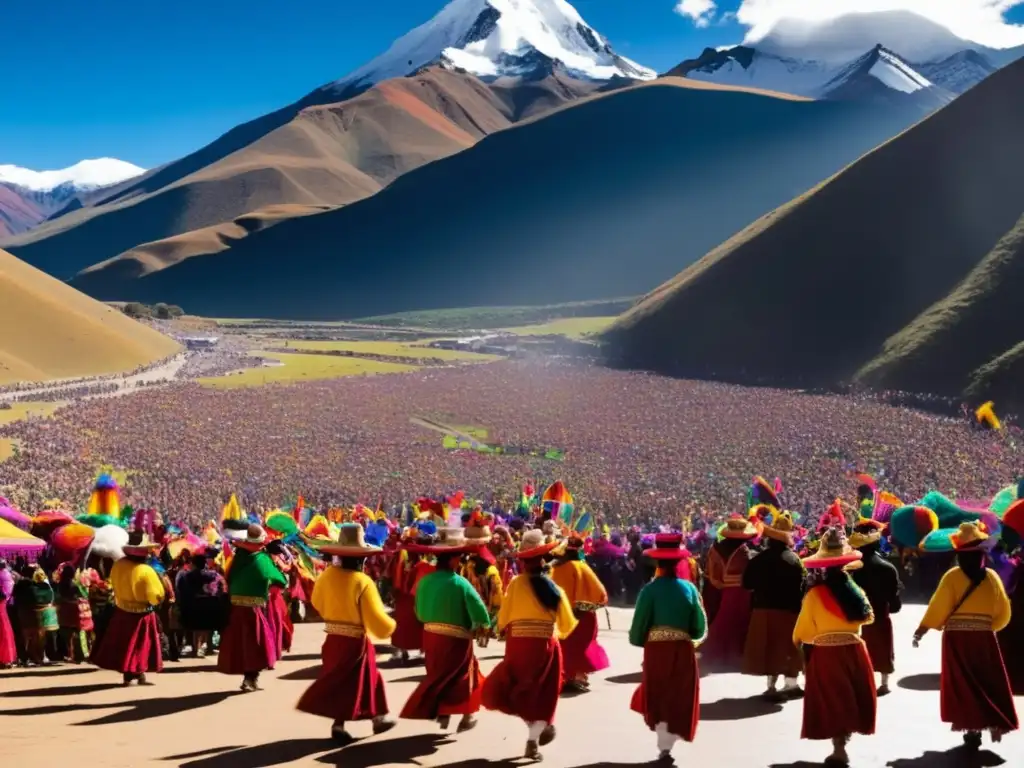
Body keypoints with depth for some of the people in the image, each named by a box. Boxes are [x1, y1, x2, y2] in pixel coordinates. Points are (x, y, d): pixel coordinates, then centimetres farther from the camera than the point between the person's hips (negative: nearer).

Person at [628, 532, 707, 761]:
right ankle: (666, 745, 12)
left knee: (658, 696, 14)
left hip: (656, 650, -1)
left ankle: (664, 745, 9)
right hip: (683, 651, 1)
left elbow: (639, 625, -8)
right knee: (678, 698, 14)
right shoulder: (689, 588, -3)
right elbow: (700, 629, 0)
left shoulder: (650, 589, -10)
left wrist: (637, 640, 13)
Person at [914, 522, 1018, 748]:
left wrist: (921, 631, -5)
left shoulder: (952, 576, -8)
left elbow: (938, 607, -10)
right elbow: (1003, 611, 2)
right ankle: (995, 723, 4)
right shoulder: (991, 577, -1)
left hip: (956, 637, -2)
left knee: (963, 684, 4)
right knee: (988, 680, 13)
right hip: (983, 637, 2)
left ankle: (972, 728, 1)